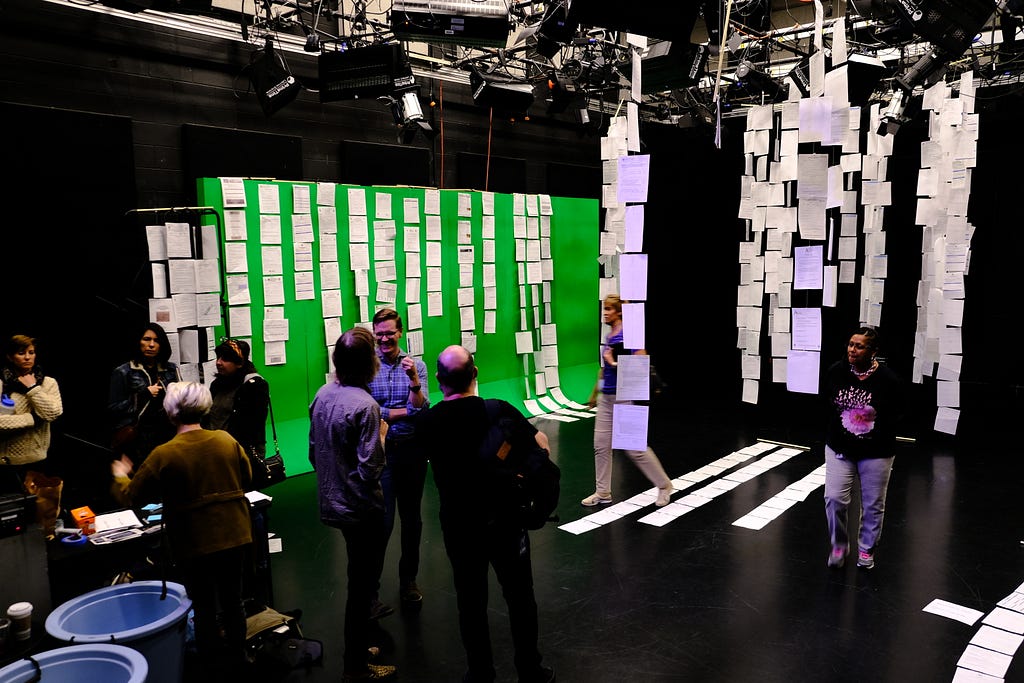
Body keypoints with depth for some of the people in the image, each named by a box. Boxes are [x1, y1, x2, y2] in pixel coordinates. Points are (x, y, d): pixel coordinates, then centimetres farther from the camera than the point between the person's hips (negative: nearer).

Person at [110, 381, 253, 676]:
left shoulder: (164, 455, -16)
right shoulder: (227, 440, -6)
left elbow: (133, 497, -4)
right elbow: (246, 479, 7)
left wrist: (120, 477, 16)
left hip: (194, 545, -3)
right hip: (235, 537, 4)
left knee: (204, 607, 16)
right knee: (232, 600, 20)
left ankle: (216, 664, 30)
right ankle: (237, 657, 35)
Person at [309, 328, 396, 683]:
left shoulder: (323, 395, 0)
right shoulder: (365, 405, -24)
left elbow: (314, 451, 10)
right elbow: (370, 470, -25)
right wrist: (381, 434, -9)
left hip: (332, 503, 8)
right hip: (361, 508, -8)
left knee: (359, 577, 24)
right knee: (363, 583, 8)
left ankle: (357, 645, 40)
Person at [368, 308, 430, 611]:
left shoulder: (416, 365, 1)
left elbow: (421, 408, -8)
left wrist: (413, 379, -24)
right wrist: (405, 411, -7)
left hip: (412, 449, 3)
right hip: (380, 451, -3)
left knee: (412, 517, 14)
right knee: (382, 521, -4)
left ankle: (408, 580, 32)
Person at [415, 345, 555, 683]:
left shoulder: (426, 422, -14)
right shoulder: (499, 411, -18)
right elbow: (541, 444, -11)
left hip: (458, 524, 1)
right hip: (504, 519, -1)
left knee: (470, 599, 16)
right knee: (519, 596, 15)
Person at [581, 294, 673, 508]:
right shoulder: (609, 336, 10)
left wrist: (615, 363, -20)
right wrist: (595, 393, 26)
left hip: (625, 399, -8)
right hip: (606, 399, 8)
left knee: (635, 448, 0)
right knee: (601, 445, 8)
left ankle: (664, 485, 19)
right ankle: (603, 493, 20)